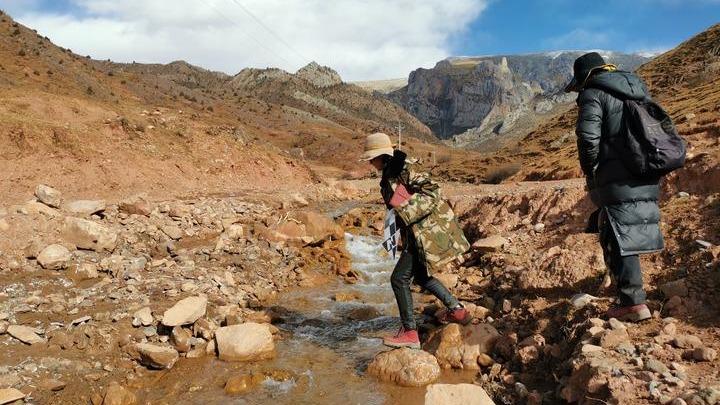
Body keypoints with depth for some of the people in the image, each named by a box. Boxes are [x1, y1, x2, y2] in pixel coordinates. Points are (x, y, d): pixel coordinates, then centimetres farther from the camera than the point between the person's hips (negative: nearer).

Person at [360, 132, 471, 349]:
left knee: (400, 279, -5)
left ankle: (409, 332, 4)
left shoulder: (403, 171, -17)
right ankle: (457, 310, 33)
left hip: (427, 231, -10)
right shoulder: (390, 173, 11)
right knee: (420, 276, 22)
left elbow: (432, 192, -23)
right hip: (420, 232, 10)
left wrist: (406, 207, -26)